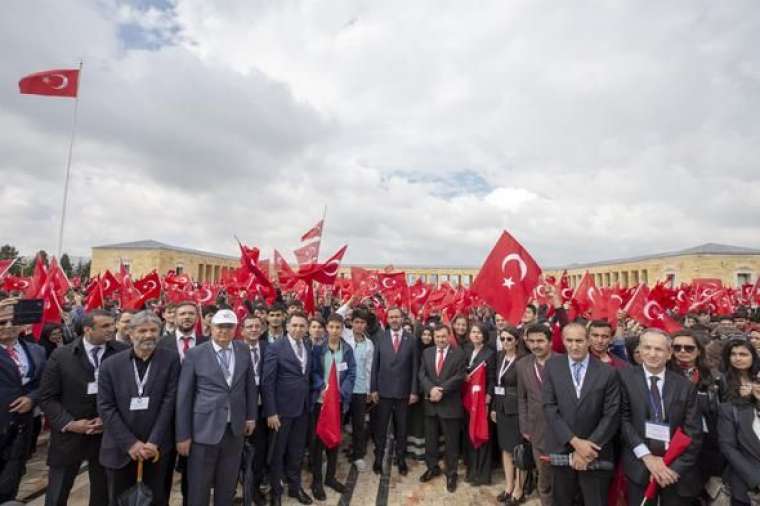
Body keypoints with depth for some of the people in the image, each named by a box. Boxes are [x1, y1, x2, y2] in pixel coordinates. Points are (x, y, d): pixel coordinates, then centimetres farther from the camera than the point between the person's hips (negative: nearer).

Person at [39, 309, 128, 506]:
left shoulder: (124, 352, -7)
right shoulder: (61, 355, -4)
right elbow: (47, 398, -1)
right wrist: (69, 423, -11)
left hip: (108, 434, 0)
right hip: (69, 434, 0)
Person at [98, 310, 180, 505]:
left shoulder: (170, 360, -5)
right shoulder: (111, 365, -1)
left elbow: (169, 402, -7)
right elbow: (106, 407, -4)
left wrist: (154, 442, -13)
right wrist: (131, 443, -11)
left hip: (156, 449, -1)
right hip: (120, 450, 1)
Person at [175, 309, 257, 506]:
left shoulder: (243, 350, 1)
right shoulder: (195, 354, -9)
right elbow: (183, 396, -6)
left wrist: (251, 415, 10)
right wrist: (183, 435, -6)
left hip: (235, 428, 3)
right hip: (205, 429, -3)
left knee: (228, 486, 17)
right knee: (198, 487, 10)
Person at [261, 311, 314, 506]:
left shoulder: (308, 348, 4)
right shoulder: (275, 347, -13)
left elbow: (308, 376, 9)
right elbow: (267, 382, -14)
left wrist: (309, 404, 4)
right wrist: (270, 412, -17)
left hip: (302, 408, 5)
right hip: (282, 408, -5)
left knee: (297, 451, 17)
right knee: (277, 452, 12)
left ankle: (295, 486, 36)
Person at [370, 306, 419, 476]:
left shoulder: (411, 340, -2)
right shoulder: (380, 339, -1)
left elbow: (415, 367, -1)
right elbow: (375, 365, 0)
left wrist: (414, 391, -4)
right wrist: (373, 389, -3)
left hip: (403, 391, 0)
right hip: (384, 390, 0)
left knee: (401, 428, 11)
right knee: (381, 427, 9)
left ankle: (401, 459, 27)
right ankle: (378, 459, 25)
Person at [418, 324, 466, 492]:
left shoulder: (459, 354, -5)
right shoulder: (427, 352, 6)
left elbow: (459, 377, -13)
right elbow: (422, 375, 0)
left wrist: (441, 390, -18)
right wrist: (431, 389, -17)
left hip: (450, 404, -3)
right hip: (430, 403, 4)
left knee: (451, 442, 8)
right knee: (430, 439, 16)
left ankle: (451, 474, 25)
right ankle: (432, 467, 35)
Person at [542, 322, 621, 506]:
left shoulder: (607, 372, -5)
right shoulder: (552, 366, -3)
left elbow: (612, 415, -7)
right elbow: (549, 407, -8)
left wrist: (588, 446, -13)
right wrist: (575, 441, -15)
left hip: (595, 453, -1)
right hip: (561, 450, 1)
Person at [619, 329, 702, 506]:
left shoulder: (685, 386, 0)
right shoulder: (626, 377, -6)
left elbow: (694, 434, -1)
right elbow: (623, 419, -9)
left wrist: (676, 467, -10)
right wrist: (647, 456, -15)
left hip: (676, 470, 2)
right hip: (639, 466, -1)